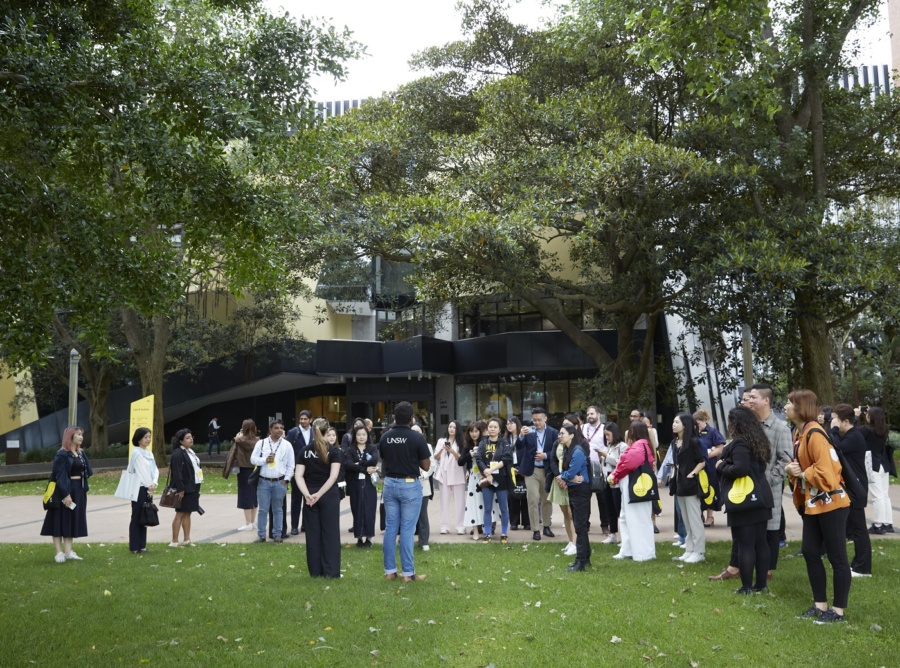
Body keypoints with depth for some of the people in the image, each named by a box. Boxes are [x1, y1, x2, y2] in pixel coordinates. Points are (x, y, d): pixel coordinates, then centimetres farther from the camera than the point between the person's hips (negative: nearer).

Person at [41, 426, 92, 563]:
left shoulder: (81, 453, 11)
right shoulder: (62, 454, -13)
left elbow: (86, 471, 16)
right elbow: (60, 476, -18)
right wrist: (65, 494, -22)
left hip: (79, 490, 8)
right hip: (65, 490, -8)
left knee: (73, 520, 9)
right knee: (61, 520, 0)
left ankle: (68, 551, 14)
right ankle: (59, 552, 4)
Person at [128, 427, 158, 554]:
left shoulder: (149, 452, 12)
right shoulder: (136, 452, -11)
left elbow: (154, 469, 8)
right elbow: (140, 471, -13)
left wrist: (154, 483, -8)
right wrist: (149, 486, -8)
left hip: (148, 489, 7)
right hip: (139, 488, -7)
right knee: (136, 517, -1)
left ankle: (142, 545, 17)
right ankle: (134, 547, 4)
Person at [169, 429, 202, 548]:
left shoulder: (190, 451, 14)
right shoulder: (178, 453, -15)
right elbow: (177, 473, -20)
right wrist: (180, 489, -23)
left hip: (193, 488, 9)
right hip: (184, 489, -9)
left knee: (188, 513, 12)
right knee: (180, 514, -3)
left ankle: (187, 540, 18)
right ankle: (174, 541, 3)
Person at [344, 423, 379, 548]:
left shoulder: (373, 448, 6)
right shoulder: (350, 451, 6)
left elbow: (374, 460, -13)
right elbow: (348, 465, -12)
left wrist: (359, 464, -15)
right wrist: (365, 469, -19)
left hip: (369, 484, 0)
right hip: (355, 485, 0)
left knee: (369, 510, -1)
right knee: (357, 510, 2)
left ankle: (368, 537, 7)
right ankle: (359, 537, 9)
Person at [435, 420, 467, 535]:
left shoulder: (461, 443, 3)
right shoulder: (441, 441, 9)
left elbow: (461, 459, -3)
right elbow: (436, 457, 6)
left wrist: (452, 451, -19)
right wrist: (441, 450, -13)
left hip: (457, 475, -2)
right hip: (444, 474, 2)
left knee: (459, 501, -2)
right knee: (445, 501, 4)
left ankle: (460, 527, -1)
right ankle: (444, 526, 7)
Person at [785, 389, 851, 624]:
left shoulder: (814, 433, -20)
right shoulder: (799, 433, 10)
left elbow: (825, 470, -26)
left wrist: (803, 474, -12)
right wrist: (792, 470, -2)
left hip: (830, 503, -10)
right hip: (812, 503, 10)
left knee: (836, 557, 1)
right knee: (810, 553, 12)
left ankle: (838, 610, 10)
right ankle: (820, 604, 24)